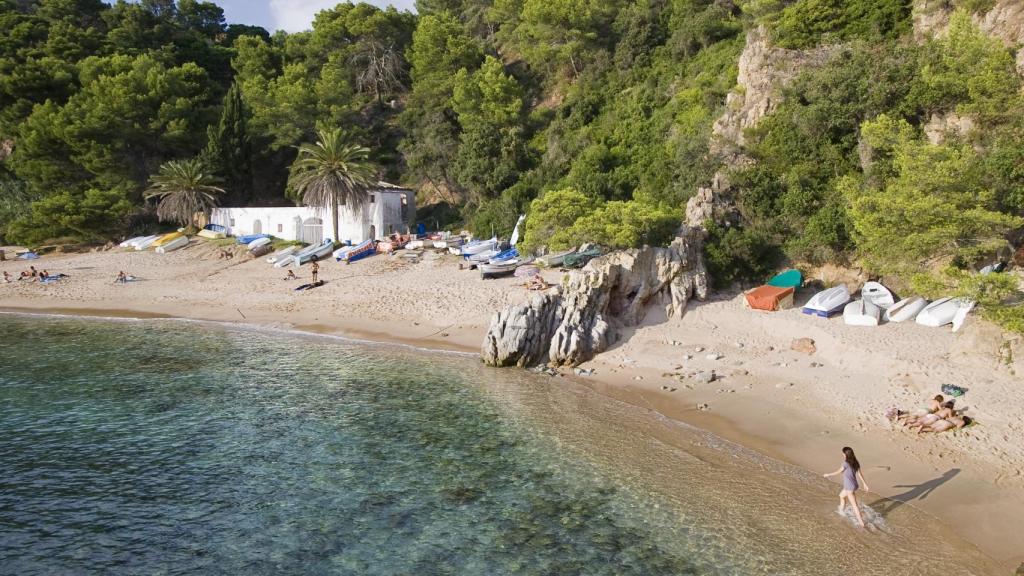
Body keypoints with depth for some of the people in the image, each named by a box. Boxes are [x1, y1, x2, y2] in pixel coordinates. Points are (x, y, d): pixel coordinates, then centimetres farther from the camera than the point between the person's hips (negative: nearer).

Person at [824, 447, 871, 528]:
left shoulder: (846, 463, -22)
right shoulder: (855, 463, -1)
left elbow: (838, 472, -10)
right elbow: (860, 474, 2)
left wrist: (828, 475, 3)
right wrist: (865, 484, 10)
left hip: (850, 487, -9)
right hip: (855, 485, 9)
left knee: (854, 505, -1)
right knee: (841, 495, 30)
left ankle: (862, 523, 2)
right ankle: (842, 511, 45)